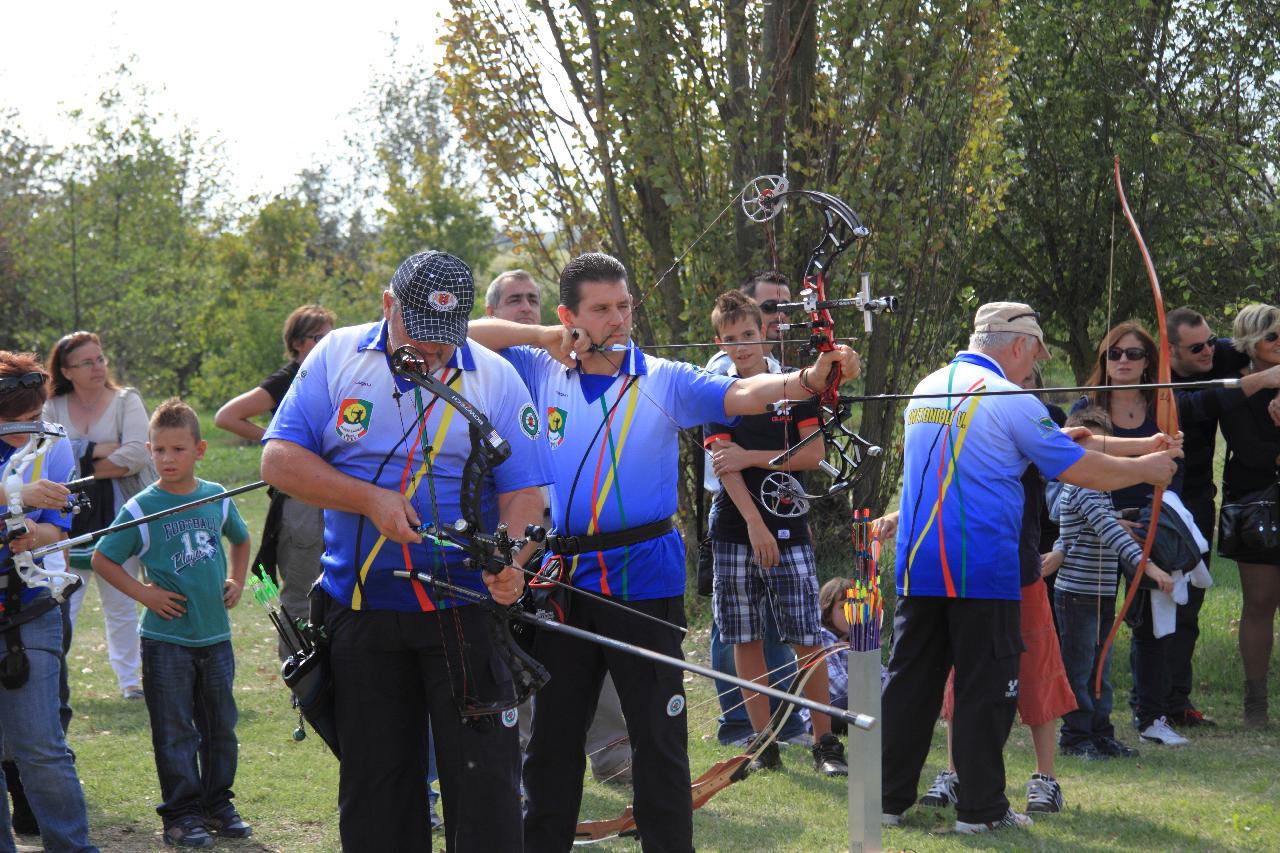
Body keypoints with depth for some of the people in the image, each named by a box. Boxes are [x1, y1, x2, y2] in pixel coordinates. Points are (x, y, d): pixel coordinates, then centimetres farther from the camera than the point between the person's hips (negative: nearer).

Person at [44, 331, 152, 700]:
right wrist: (102, 450, -15)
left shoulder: (126, 401, 2)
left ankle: (130, 678, 17)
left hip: (118, 517, 0)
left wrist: (83, 463, -10)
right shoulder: (54, 408, 7)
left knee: (121, 605, 8)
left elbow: (136, 456, -13)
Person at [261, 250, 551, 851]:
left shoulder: (494, 377, 0)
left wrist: (510, 559, -24)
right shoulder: (337, 357, 2)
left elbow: (523, 492, -3)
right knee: (374, 781, 9)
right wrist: (370, 499, -14)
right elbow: (279, 461, -2)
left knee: (483, 771, -6)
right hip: (361, 611, 2)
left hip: (465, 611, -1)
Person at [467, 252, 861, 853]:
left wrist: (809, 378, -36)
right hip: (564, 578, 3)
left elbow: (741, 395, -17)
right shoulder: (542, 374, 6)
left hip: (644, 579, -3)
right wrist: (542, 336, -5)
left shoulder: (665, 381, -3)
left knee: (659, 737, -1)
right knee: (552, 735, 13)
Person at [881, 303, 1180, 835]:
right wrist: (1146, 469, 11)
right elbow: (1081, 471, -6)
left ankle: (889, 798, 13)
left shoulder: (925, 390, 14)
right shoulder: (1009, 401, -9)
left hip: (918, 566, 7)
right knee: (986, 689, 2)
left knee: (909, 681, 10)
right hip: (983, 570, -6)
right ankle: (980, 807, 5)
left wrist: (1057, 438, 34)